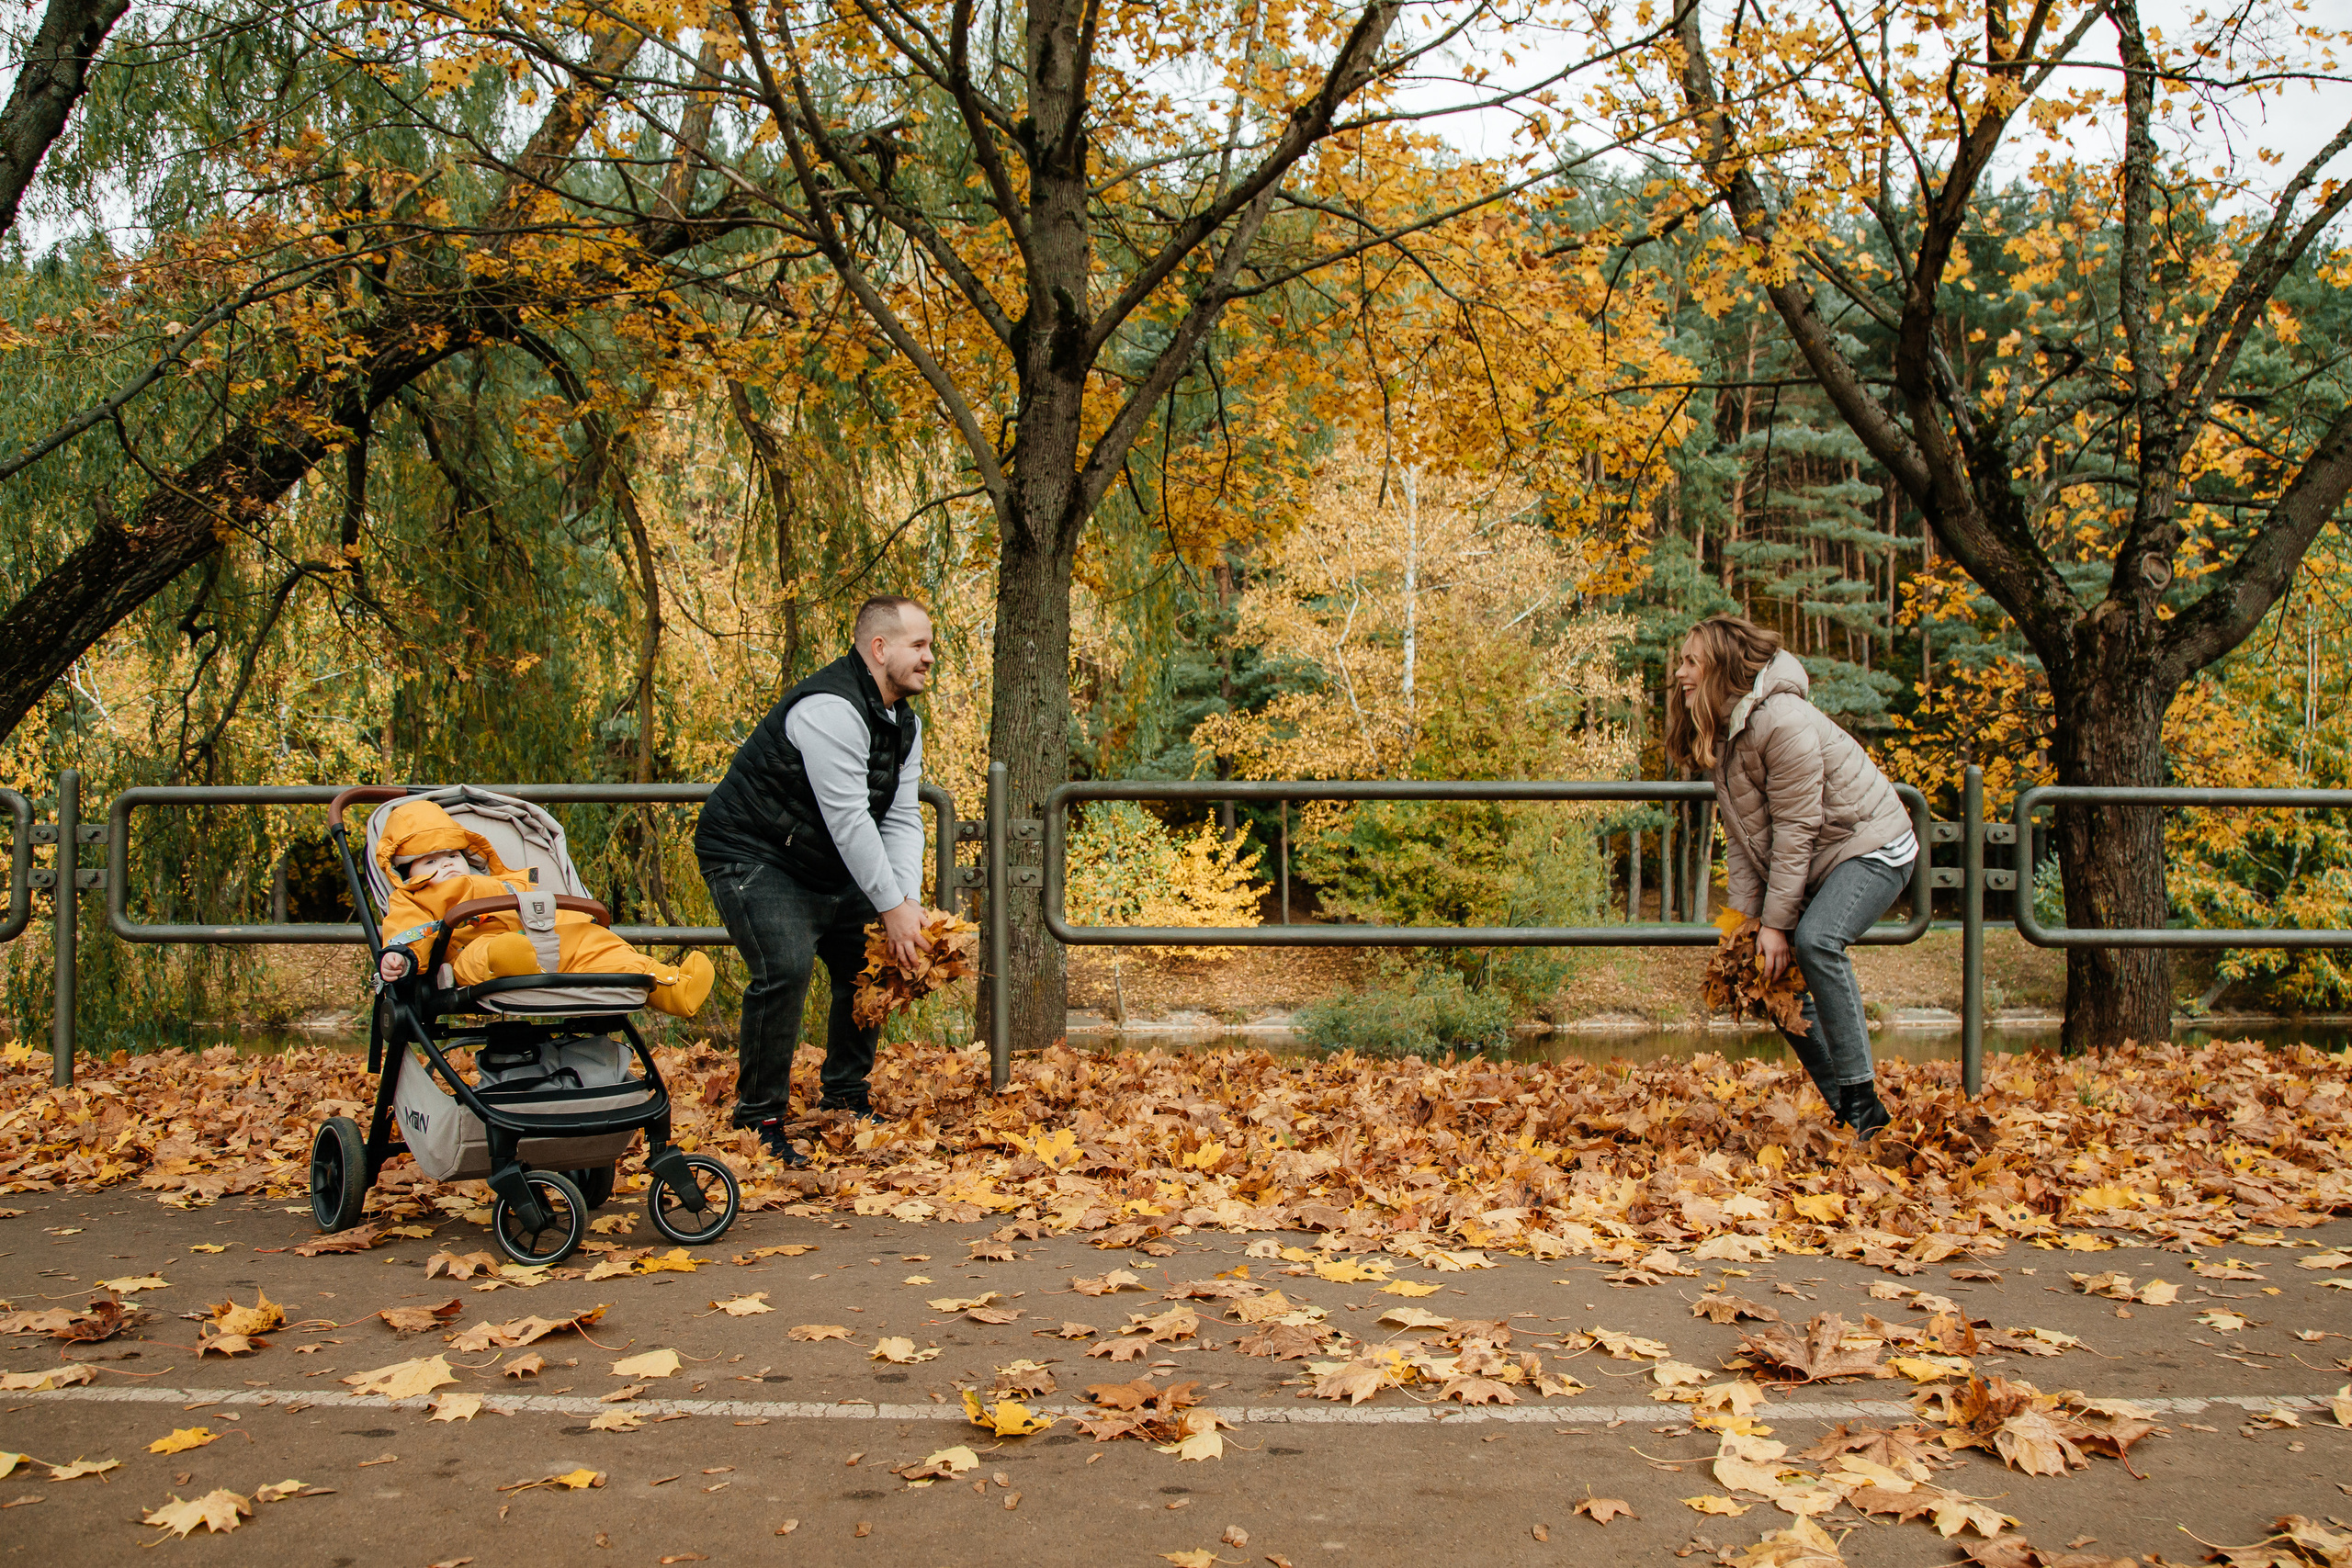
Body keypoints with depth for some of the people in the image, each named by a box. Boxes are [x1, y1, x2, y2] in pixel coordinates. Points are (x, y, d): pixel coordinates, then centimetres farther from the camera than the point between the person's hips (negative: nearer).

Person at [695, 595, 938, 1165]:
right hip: (750, 855, -10)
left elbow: (901, 819, 0)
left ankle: (847, 1096, 24)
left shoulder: (904, 722, 5)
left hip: (826, 865, 10)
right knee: (786, 967, -26)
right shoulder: (831, 709, -27)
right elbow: (848, 820, -30)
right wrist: (892, 907, -27)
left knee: (870, 962, 9)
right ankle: (760, 1116, -11)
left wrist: (910, 900, -14)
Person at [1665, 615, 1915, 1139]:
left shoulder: (1782, 721, -24)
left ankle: (1863, 1100, -25)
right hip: (1817, 859, 10)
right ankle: (1840, 1101, 13)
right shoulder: (1721, 732, 5)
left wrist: (1777, 923, -22)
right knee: (1775, 971, 3)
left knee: (1815, 940, -31)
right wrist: (1747, 915, -7)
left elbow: (1795, 829, -24)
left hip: (1872, 846, -10)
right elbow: (1742, 834, 3)